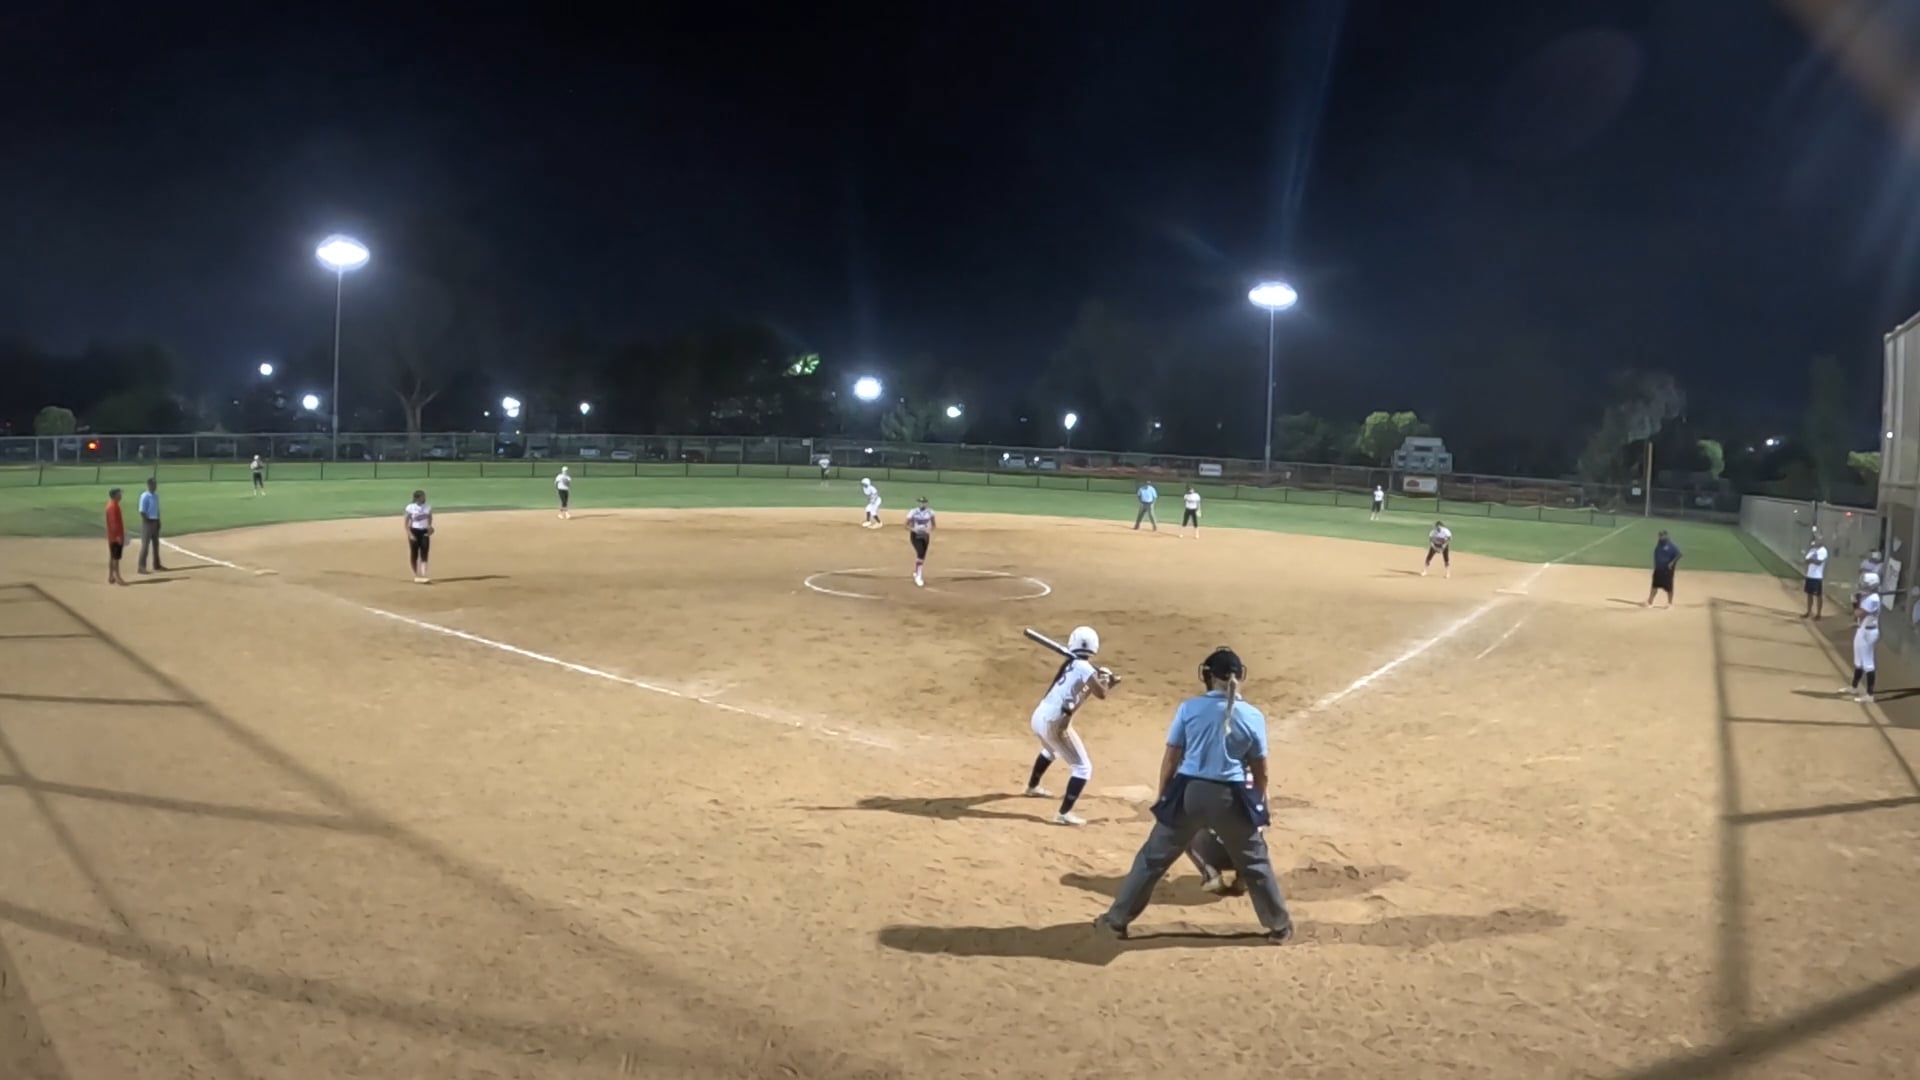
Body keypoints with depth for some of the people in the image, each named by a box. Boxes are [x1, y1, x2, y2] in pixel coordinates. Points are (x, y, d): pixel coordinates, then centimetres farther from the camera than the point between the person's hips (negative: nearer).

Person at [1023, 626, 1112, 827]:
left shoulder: (1070, 665, 14)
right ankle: (1064, 814, -8)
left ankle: (1032, 787, 60)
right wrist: (1104, 680, 2)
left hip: (1039, 716, 9)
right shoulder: (1084, 667, -11)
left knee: (1050, 750, 40)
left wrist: (1101, 680, 12)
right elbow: (1101, 694, -18)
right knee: (1083, 768, -1)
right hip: (1055, 723, -9)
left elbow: (1085, 688, 25)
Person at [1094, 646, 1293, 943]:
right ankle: (1279, 926, 30)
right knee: (1254, 863, 20)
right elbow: (1260, 772, 4)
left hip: (1189, 792, 0)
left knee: (1153, 857, 11)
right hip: (1231, 798, 0)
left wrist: (1163, 796, 11)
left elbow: (1170, 759, -1)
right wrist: (1258, 805, 19)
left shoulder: (1189, 708, -4)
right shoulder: (1253, 717, -2)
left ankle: (1117, 919, 18)